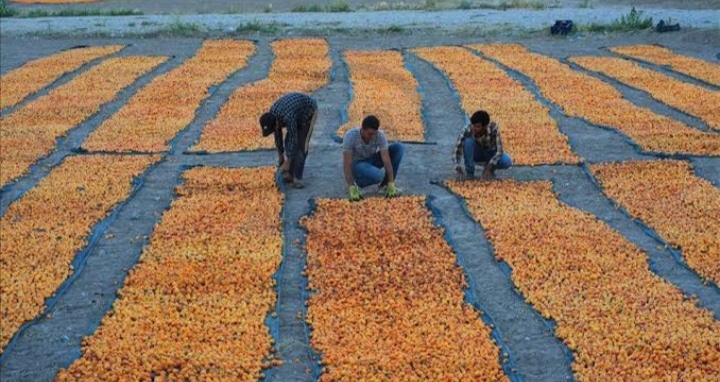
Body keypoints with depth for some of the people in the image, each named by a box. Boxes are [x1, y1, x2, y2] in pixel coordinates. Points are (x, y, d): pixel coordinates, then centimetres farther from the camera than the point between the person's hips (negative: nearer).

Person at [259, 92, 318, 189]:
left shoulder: (288, 117, -40)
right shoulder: (272, 114, -16)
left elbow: (293, 140, -33)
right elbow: (278, 134, -3)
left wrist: (287, 162, -27)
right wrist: (280, 155, 2)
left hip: (309, 111, -8)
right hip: (298, 111, 8)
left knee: (301, 144, -14)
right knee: (288, 142, 1)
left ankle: (297, 178, -11)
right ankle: (290, 174, 8)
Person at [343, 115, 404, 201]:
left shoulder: (380, 135, -21)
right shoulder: (350, 136, -30)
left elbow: (386, 160, -24)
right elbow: (347, 164, -30)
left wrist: (391, 185, -30)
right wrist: (352, 188, -37)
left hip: (371, 160, 5)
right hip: (356, 164, -5)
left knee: (398, 148, -17)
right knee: (377, 175, -38)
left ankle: (384, 186, -7)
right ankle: (356, 184, -3)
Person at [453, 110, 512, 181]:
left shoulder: (493, 127, -31)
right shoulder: (467, 130, -30)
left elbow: (499, 149, -31)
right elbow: (458, 148, -30)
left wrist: (488, 168, -38)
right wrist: (457, 166, -48)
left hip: (491, 154, 0)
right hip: (476, 153, 0)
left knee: (507, 162, -31)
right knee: (468, 141, -33)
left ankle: (490, 169, 1)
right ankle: (469, 172, -17)